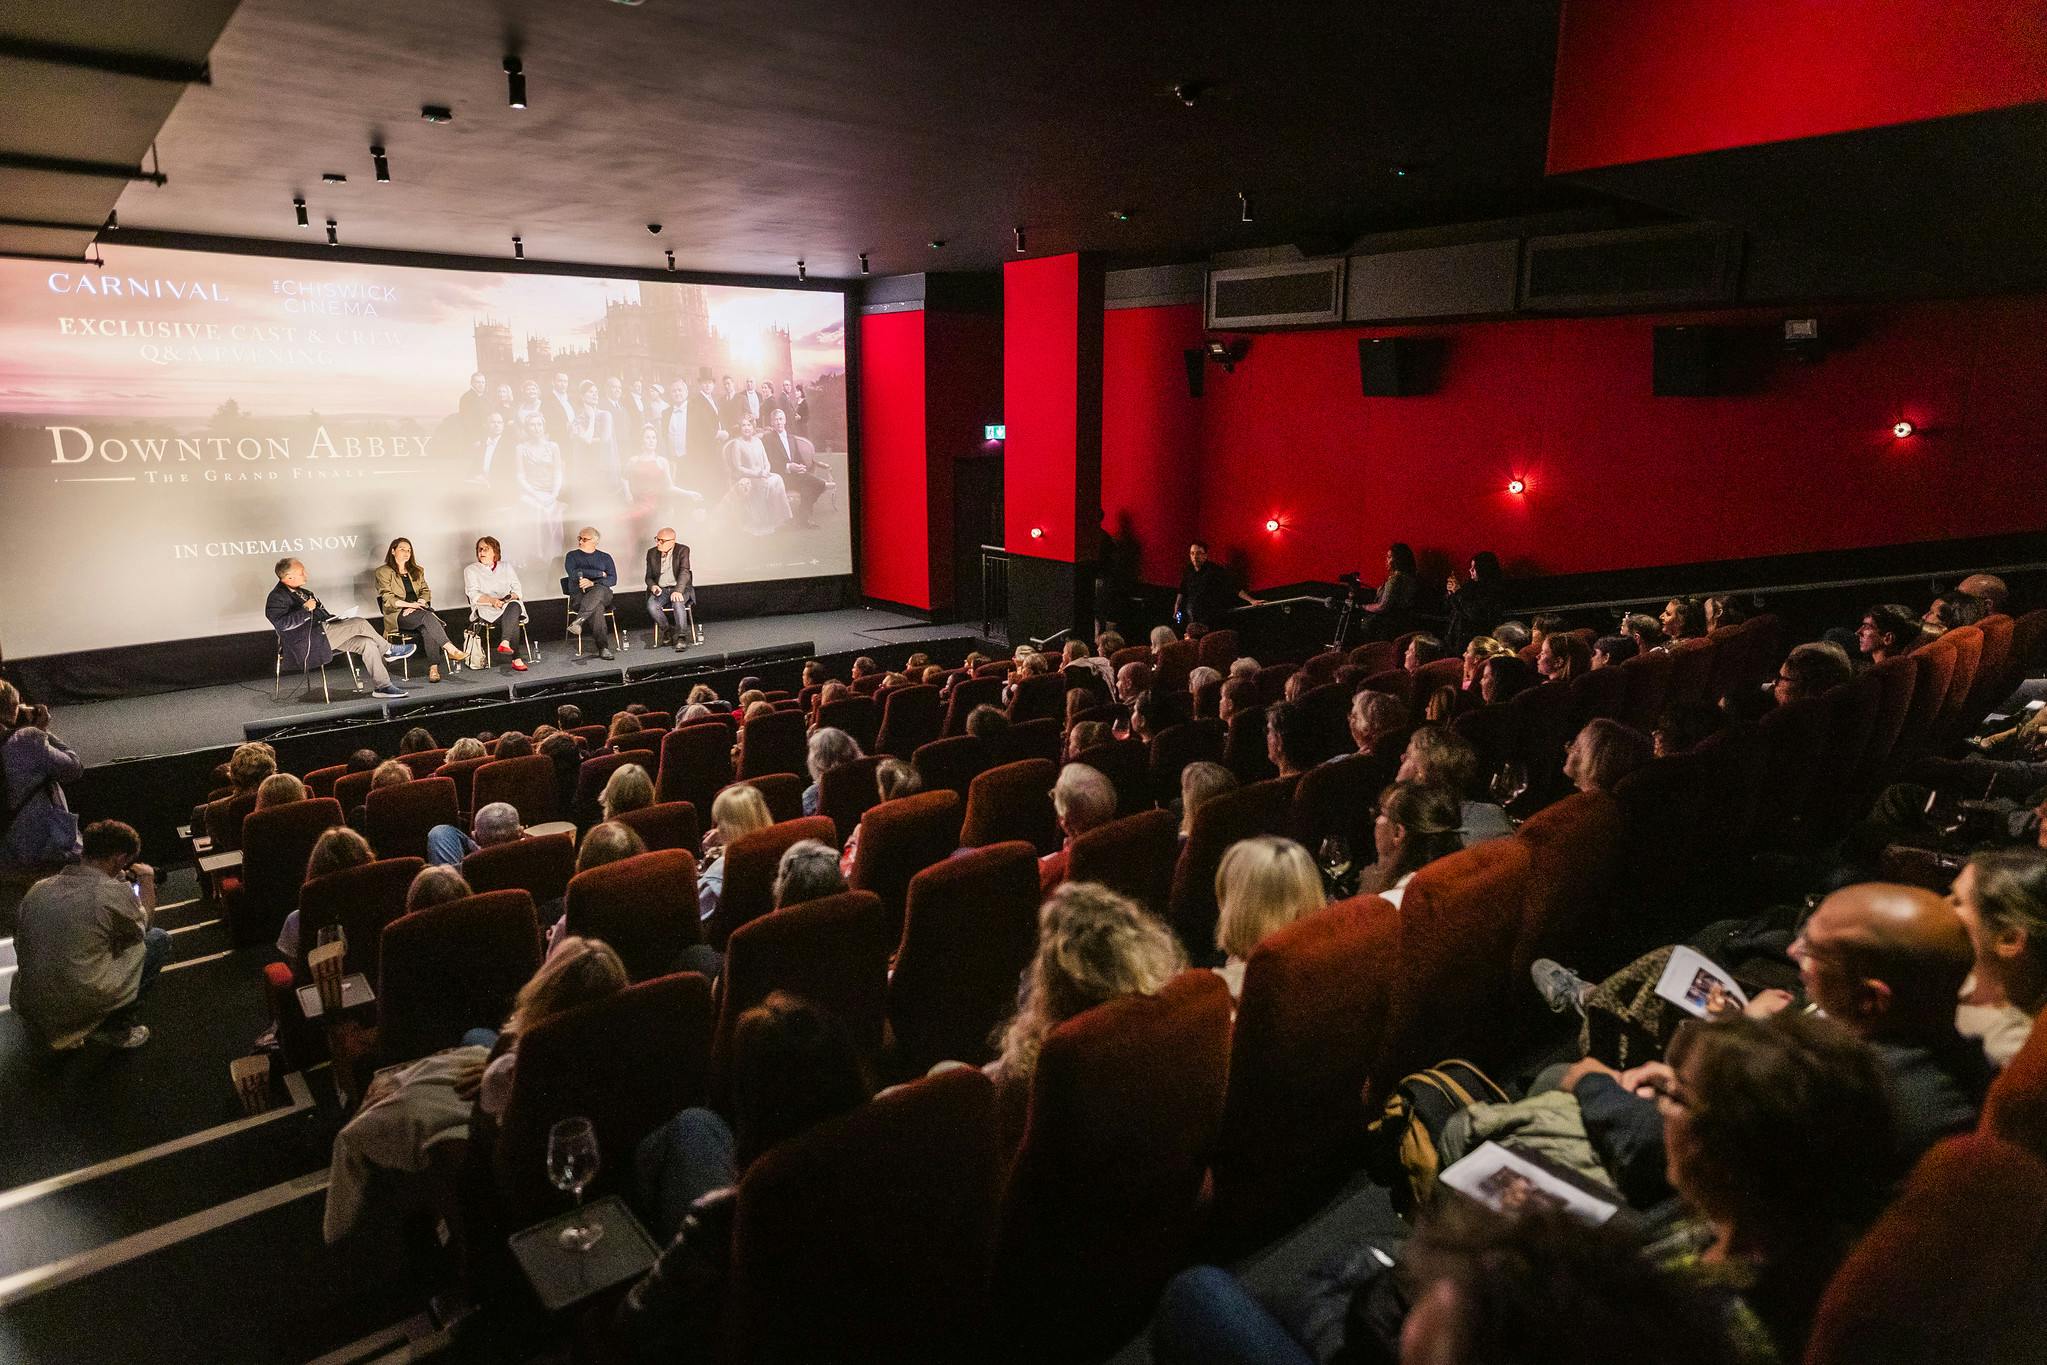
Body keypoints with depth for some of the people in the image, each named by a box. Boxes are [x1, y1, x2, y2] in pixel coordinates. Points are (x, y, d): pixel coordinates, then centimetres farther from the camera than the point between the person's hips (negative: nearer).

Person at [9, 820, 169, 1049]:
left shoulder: (37, 889, 3)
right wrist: (147, 880, 21)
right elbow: (143, 925, 7)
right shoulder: (115, 893, -15)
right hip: (82, 1008, -7)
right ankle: (112, 1025, 4)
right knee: (159, 939, 10)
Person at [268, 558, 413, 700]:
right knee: (359, 623, -20)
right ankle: (389, 651, 1)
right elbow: (281, 623, -25)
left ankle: (382, 686, -8)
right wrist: (305, 609, -25)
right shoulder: (277, 597, -9)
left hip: (322, 633, 10)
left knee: (367, 643, -8)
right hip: (305, 645, -10)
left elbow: (321, 613, 28)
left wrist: (335, 620, 11)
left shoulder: (302, 592, 20)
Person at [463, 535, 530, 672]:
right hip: (485, 609, -3)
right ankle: (517, 659, -48)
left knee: (514, 606, -39)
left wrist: (512, 597, -11)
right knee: (513, 619, -36)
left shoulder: (506, 567, 24)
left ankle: (505, 643, -53)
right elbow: (473, 594, 0)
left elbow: (517, 589, 14)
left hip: (510, 605, 3)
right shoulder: (471, 570, 15)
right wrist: (492, 600, -20)